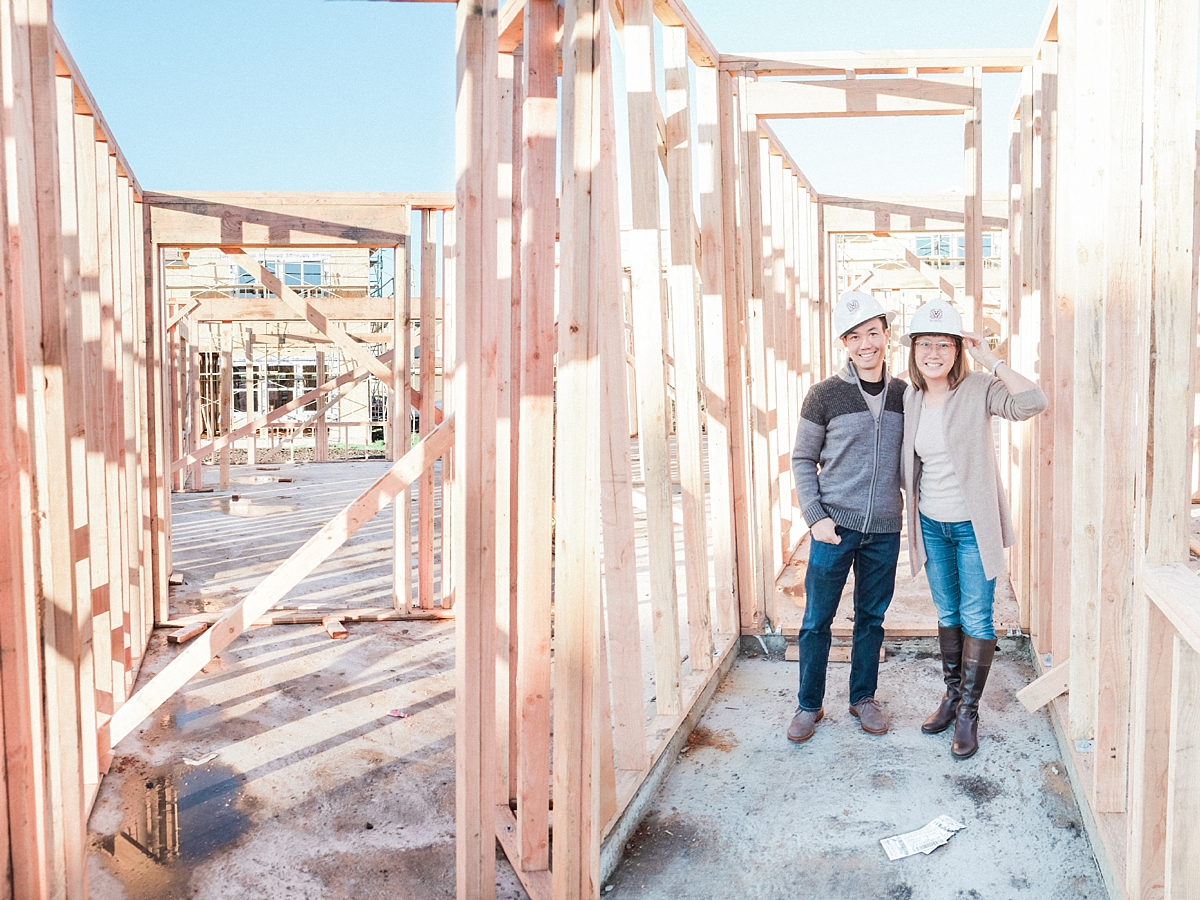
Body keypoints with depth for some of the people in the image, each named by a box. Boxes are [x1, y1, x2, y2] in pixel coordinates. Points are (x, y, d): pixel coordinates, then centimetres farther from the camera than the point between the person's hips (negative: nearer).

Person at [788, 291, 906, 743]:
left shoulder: (904, 394, 5)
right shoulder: (824, 395, -5)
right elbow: (802, 460, -1)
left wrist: (904, 501, 6)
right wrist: (815, 517, -9)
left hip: (884, 528, 3)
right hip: (835, 523, -3)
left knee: (871, 617, 13)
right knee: (817, 619, 4)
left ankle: (863, 698, 30)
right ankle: (809, 704, 19)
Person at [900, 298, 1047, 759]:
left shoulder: (978, 389, -14)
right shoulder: (911, 398, 2)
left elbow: (1032, 402, -32)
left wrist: (991, 360, -28)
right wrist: (912, 504, 12)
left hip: (973, 525, -5)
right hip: (931, 525, 5)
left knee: (976, 618, 3)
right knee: (947, 613, 17)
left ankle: (968, 712, 14)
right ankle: (952, 695, 32)